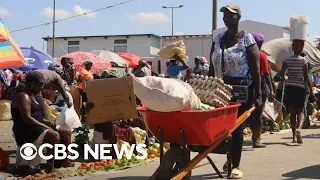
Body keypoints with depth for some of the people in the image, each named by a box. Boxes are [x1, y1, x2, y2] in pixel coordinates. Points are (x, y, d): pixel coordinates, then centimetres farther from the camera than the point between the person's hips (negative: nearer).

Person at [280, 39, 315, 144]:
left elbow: (281, 74, -4)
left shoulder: (287, 60, 2)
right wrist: (311, 91, -4)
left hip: (289, 87, 2)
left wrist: (284, 79, 18)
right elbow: (306, 77, -8)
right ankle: (299, 129, -27)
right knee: (300, 111, 2)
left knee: (292, 112, 11)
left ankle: (294, 136, 12)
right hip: (300, 87, -2)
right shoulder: (303, 60, -4)